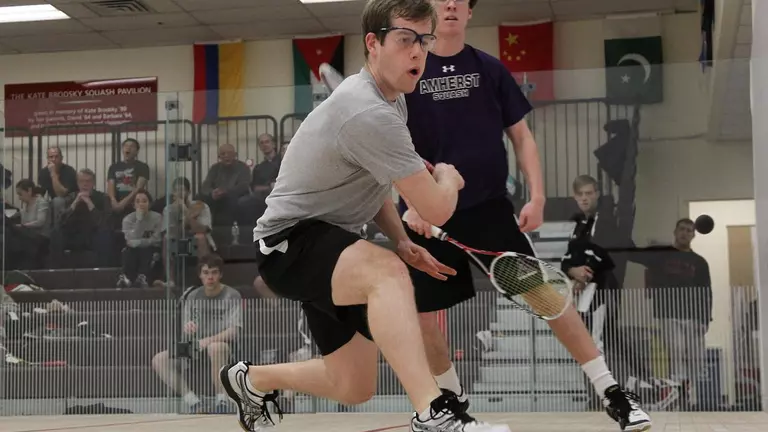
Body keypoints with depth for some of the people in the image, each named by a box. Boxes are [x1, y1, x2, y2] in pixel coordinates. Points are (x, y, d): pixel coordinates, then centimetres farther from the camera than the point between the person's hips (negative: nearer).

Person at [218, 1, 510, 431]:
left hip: (330, 242, 10)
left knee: (355, 388, 10)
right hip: (289, 242, -10)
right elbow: (436, 209, -25)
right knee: (387, 272, -39)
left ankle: (250, 379, 35)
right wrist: (448, 178, -2)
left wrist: (402, 241, 5)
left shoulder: (390, 99, 7)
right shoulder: (369, 113, -26)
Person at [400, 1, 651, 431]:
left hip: (490, 206, 0)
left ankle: (611, 392, -2)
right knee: (422, 315, 3)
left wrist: (537, 196, -2)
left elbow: (521, 136, 9)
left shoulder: (490, 69, 5)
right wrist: (412, 204, -12)